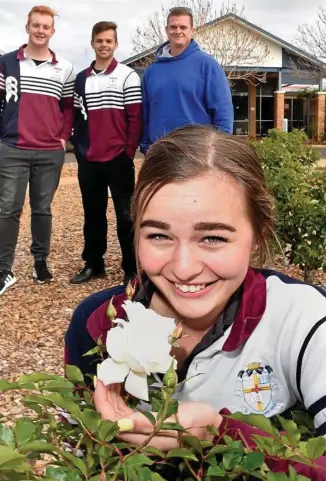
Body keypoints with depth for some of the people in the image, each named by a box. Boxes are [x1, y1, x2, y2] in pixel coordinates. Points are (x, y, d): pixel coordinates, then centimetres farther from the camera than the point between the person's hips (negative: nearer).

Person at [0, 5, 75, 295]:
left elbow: (69, 107, 14)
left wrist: (64, 138, 2)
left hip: (51, 153, 1)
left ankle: (41, 263, 21)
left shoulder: (64, 69, 9)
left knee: (43, 209, 9)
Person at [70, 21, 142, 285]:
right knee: (93, 214, 11)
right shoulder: (82, 79, 13)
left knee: (126, 215, -1)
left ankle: (132, 269, 6)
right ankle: (93, 264, 23)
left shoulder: (128, 76, 0)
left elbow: (136, 117, -5)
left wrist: (129, 152, -10)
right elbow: (77, 118, 16)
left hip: (119, 158, -4)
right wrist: (80, 150, 6)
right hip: (88, 160, 4)